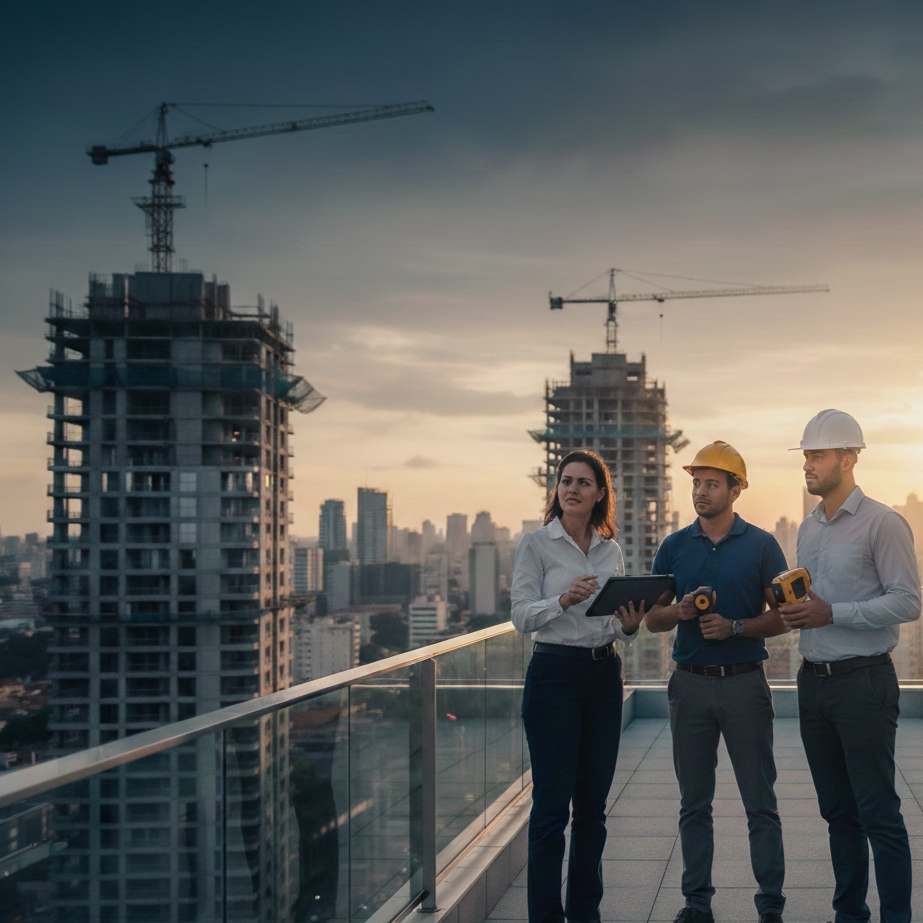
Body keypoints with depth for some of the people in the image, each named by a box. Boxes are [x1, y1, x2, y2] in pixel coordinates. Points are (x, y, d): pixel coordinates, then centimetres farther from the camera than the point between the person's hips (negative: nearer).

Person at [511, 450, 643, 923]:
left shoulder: (611, 550, 12)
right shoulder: (536, 544, -3)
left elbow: (615, 622, 15)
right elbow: (521, 616, -11)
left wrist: (629, 626, -7)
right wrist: (564, 600, -28)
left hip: (604, 675, 5)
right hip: (554, 674, -5)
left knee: (593, 806, 9)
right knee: (552, 806, -4)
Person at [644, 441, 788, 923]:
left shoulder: (762, 545, 1)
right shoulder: (674, 547, 8)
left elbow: (782, 617, 1)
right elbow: (652, 618, 11)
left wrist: (735, 627, -14)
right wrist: (679, 611, -11)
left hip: (745, 683, -2)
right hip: (690, 684, 3)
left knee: (760, 802, -1)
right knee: (694, 802, 8)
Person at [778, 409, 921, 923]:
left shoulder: (881, 523, -9)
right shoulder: (809, 529, 15)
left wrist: (833, 613, -19)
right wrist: (793, 607, 1)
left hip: (863, 682, -7)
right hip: (814, 682, 7)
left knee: (878, 813, -6)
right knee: (837, 811, 13)